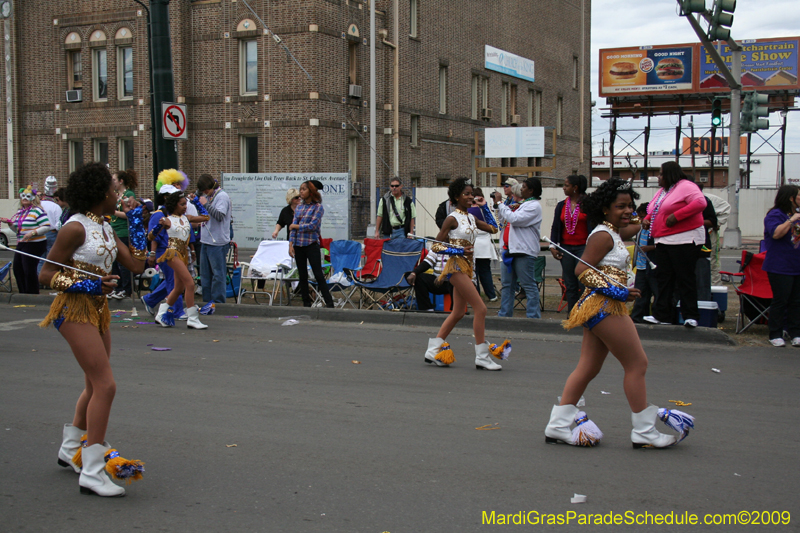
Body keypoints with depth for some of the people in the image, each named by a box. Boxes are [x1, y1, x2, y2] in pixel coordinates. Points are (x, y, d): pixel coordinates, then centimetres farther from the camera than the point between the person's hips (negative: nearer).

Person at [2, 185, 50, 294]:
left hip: (34, 245, -9)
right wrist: (9, 223, 8)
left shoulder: (37, 211, -10)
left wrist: (32, 233, -25)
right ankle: (23, 293, 24)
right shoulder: (19, 212, 16)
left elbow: (47, 226, -17)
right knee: (17, 269, 11)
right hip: (21, 245, 9)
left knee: (29, 271, -9)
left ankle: (33, 295, 1)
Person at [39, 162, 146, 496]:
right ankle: (92, 472, -11)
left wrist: (135, 220, 8)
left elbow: (136, 265, 6)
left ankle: (70, 450, 39)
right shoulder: (76, 228, -14)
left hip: (98, 310, 9)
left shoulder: (105, 228, 12)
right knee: (105, 385, -15)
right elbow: (46, 274, -12)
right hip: (75, 310, -9)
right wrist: (88, 284, -22)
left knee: (95, 386, 19)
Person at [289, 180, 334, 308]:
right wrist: (291, 244, -1)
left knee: (318, 274, -8)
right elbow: (292, 227, 9)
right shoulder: (299, 208, 12)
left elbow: (312, 226, -13)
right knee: (302, 275, 8)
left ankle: (329, 302, -4)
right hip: (298, 245, 6)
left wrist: (296, 226, -5)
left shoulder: (318, 207, -4)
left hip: (311, 244, -6)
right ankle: (306, 303, 16)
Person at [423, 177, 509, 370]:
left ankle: (433, 351, 19)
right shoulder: (453, 219, -9)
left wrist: (484, 207, 13)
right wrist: (457, 251, -19)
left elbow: (493, 228, 19)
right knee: (480, 308, -12)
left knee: (458, 313, 12)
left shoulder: (470, 218, 13)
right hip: (456, 266, -9)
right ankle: (482, 357, -7)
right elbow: (435, 245, -10)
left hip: (466, 267, 9)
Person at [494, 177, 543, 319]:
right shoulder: (525, 204, 22)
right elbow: (508, 218, 23)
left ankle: (533, 316, -3)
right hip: (514, 249, 10)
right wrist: (498, 206, 12)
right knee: (507, 284, 11)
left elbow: (514, 219, -19)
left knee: (529, 285, -6)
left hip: (525, 251, -10)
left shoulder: (534, 206, -10)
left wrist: (500, 204, -10)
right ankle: (504, 314, 17)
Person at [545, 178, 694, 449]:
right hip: (604, 307, -10)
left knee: (588, 368, 10)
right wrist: (616, 291, -24)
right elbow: (582, 269, -20)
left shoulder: (613, 233, 17)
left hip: (602, 308, 10)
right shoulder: (603, 235, -13)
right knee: (637, 364, -3)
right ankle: (644, 432, 4)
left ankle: (558, 426, 12)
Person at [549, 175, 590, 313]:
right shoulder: (561, 205, 10)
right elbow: (555, 227, 12)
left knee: (583, 283, -7)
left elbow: (593, 226, -5)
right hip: (566, 248, 4)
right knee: (570, 285, 7)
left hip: (583, 247, -4)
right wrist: (552, 246, 2)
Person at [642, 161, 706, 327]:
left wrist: (676, 216, -24)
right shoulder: (662, 191, 21)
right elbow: (653, 210, 30)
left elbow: (700, 203, -21)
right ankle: (662, 315, 12)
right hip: (663, 242, 9)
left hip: (683, 240, -9)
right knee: (663, 278, 8)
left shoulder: (686, 186, -8)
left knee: (685, 278, -6)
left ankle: (690, 316, -3)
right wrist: (647, 219, 7)